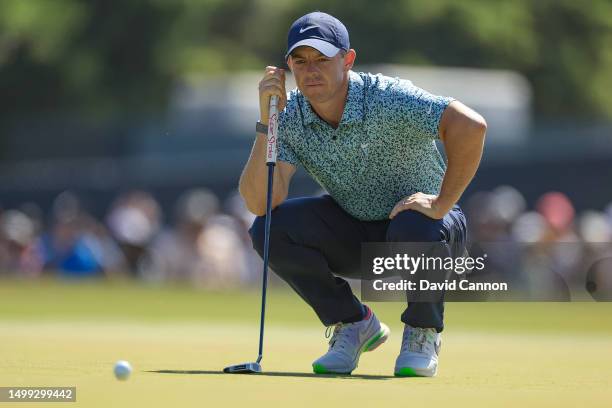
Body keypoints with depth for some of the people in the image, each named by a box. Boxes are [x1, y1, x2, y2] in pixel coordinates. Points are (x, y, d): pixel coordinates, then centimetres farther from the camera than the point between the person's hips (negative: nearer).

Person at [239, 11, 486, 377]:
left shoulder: (388, 99, -27)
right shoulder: (291, 117, -13)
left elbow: (471, 126, -39)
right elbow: (259, 202, -24)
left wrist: (442, 204, -36)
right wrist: (267, 121, -31)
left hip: (416, 215, -4)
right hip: (353, 233, 4)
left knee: (413, 230, -40)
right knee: (269, 227, -19)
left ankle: (423, 333, -8)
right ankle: (354, 324, 1)